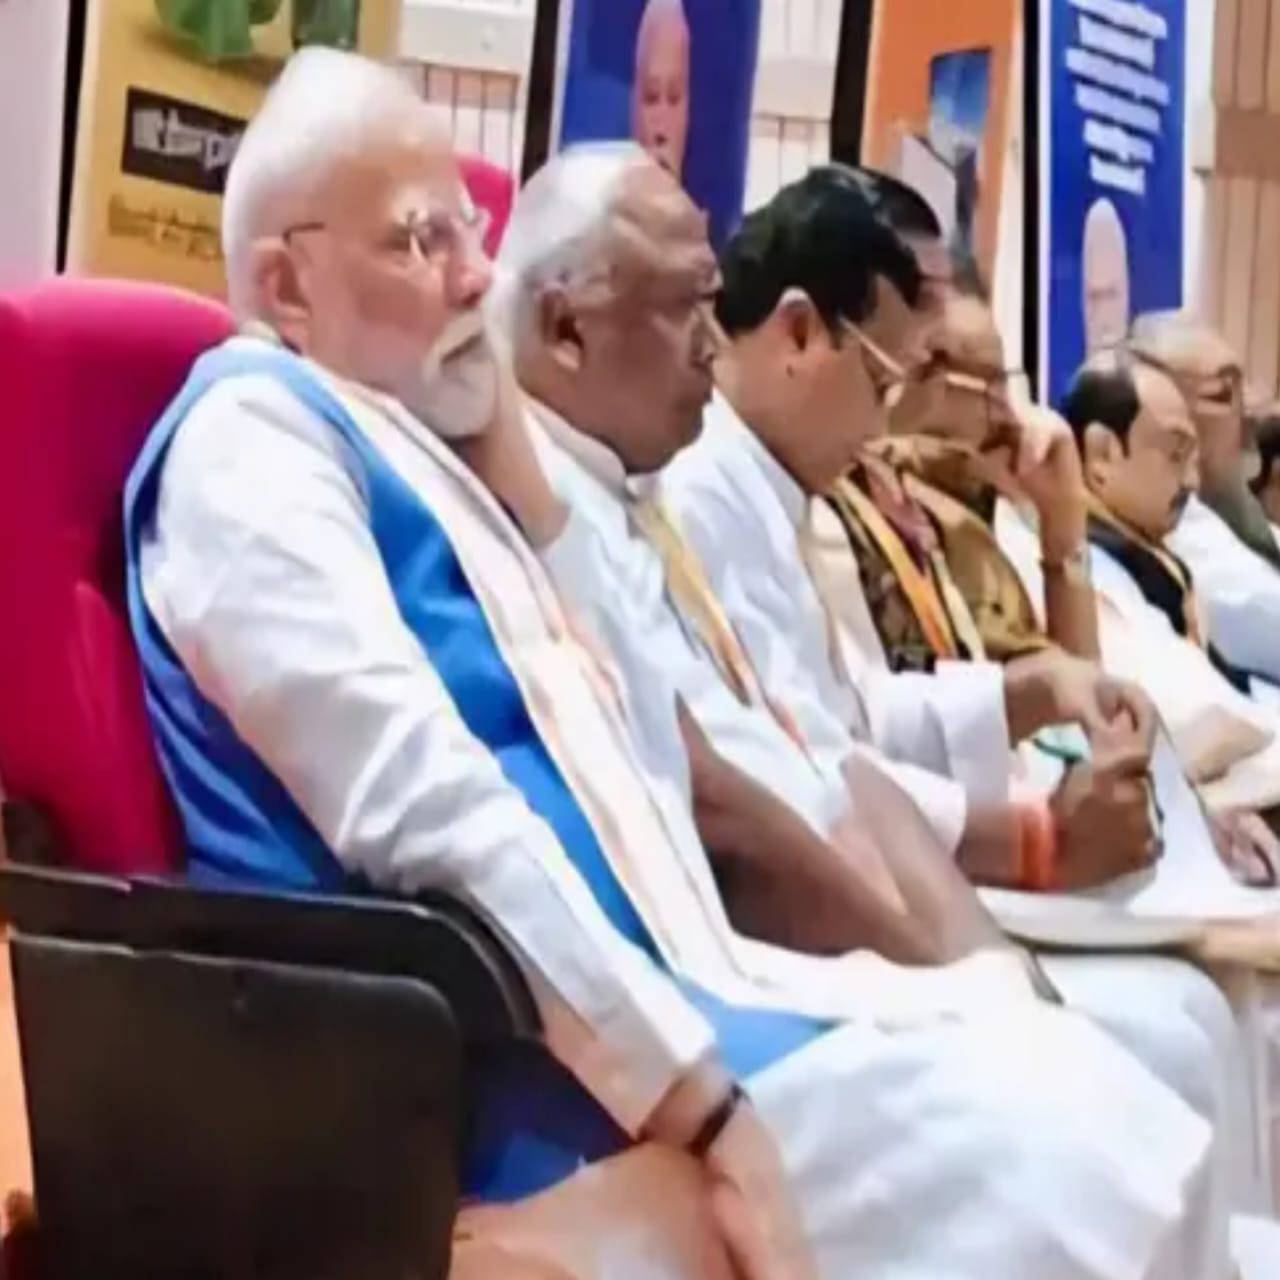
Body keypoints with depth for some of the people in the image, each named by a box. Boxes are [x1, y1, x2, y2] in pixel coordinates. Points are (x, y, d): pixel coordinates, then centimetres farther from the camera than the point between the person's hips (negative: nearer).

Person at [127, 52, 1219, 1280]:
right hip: (505, 1063, -9)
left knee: (1089, 1109, -2)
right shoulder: (254, 428, -5)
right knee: (1021, 1160, -19)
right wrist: (700, 1096, -21)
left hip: (635, 998, 9)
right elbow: (426, 810, -19)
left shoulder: (434, 462, 22)